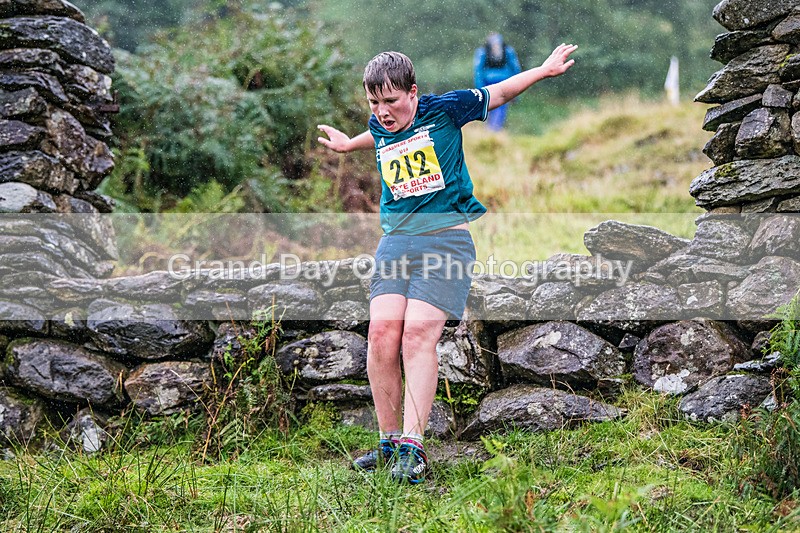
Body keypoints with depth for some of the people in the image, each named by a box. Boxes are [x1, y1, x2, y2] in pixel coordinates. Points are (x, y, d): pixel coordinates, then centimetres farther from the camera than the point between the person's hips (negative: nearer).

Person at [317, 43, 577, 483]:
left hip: (447, 237, -5)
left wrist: (546, 69, 11)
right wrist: (348, 144, 54)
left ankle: (412, 446, -20)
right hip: (396, 238, 5)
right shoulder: (379, 127, 11)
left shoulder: (442, 110, -3)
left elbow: (498, 94, 11)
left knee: (419, 333, -19)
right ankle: (388, 441, -1)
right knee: (382, 329, -13)